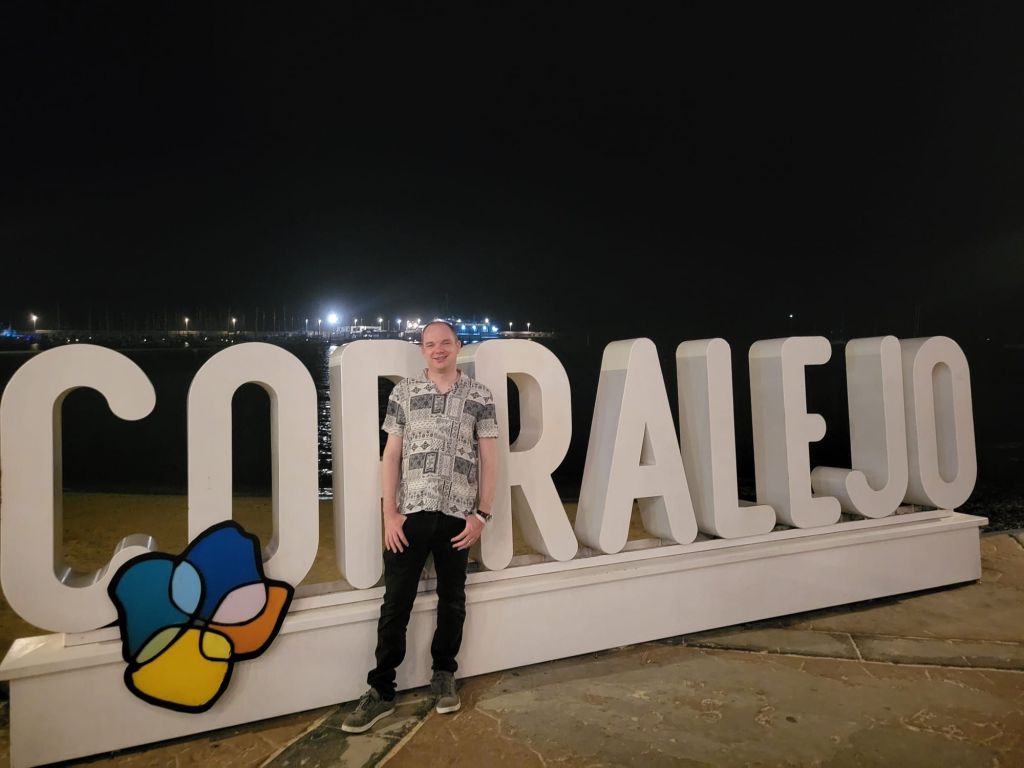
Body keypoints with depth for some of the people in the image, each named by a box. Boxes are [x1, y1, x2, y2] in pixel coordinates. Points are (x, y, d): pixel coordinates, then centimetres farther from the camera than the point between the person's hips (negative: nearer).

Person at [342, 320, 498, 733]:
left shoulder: (480, 396, 2)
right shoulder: (404, 391, 4)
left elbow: (488, 458, 2)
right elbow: (392, 455, 3)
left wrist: (482, 514, -3)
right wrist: (390, 512, -4)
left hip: (458, 515, 0)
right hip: (410, 513, 0)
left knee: (452, 599, 14)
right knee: (395, 602, 5)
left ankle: (444, 675, 34)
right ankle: (381, 690, 19)